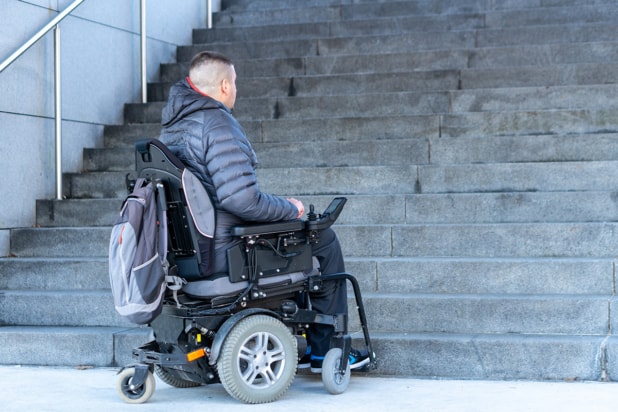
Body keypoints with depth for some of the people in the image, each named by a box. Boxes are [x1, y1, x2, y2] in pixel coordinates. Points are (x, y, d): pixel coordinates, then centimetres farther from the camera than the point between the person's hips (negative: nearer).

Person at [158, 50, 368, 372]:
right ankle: (327, 349, 15)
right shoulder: (217, 124, -20)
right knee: (325, 239, 7)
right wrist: (290, 209, -10)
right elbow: (243, 199, -28)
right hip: (225, 252, -10)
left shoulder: (171, 126, 9)